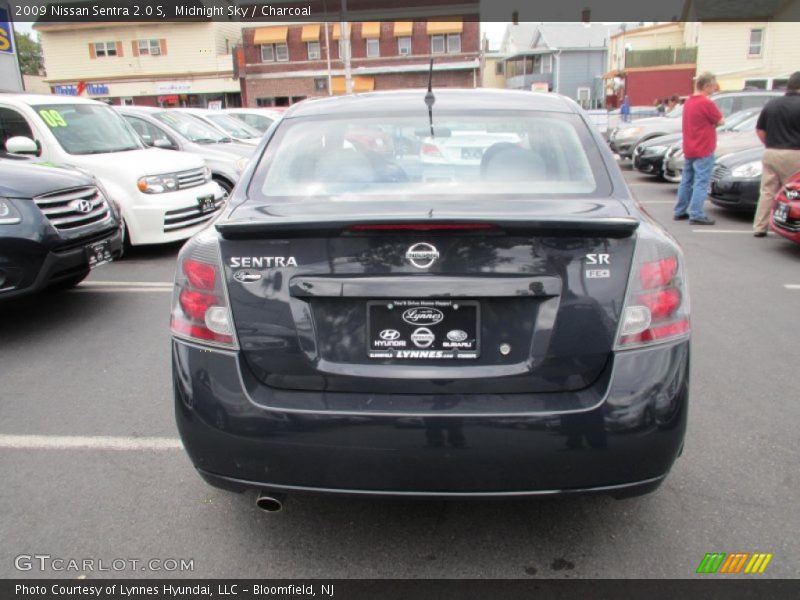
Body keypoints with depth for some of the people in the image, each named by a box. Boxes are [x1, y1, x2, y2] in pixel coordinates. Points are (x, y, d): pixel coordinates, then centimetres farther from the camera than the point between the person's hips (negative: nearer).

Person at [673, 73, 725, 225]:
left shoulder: (688, 101, 10)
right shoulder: (707, 103, -16)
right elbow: (720, 121, -8)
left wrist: (710, 123, 4)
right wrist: (714, 121, 10)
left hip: (688, 149, 8)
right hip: (703, 150, -8)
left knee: (686, 181, 14)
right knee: (701, 182, -6)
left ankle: (680, 212, 19)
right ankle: (696, 215, -8)